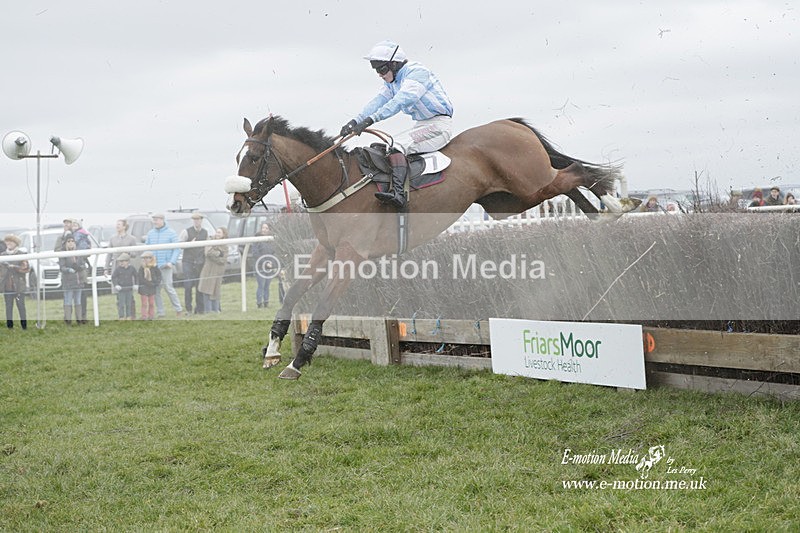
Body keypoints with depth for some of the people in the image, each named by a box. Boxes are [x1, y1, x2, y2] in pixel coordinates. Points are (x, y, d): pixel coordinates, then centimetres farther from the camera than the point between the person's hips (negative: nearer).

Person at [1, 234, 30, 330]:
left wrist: (14, 267, -16)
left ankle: (24, 326, 1)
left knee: (21, 306, -3)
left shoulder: (21, 255, 0)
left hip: (19, 286, -3)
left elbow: (26, 268, -7)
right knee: (8, 306, 3)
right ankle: (9, 326, 8)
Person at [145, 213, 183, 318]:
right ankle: (160, 312, 8)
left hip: (165, 266, -4)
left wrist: (172, 262, -14)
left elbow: (177, 249, -2)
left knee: (168, 287, -7)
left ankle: (178, 309, 6)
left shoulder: (171, 233, -1)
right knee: (155, 289, 2)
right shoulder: (150, 233, 12)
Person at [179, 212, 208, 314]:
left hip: (200, 263, 3)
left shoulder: (205, 232, 11)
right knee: (188, 286, -10)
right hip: (188, 261, -3)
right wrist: (189, 244, -17)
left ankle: (200, 309, 8)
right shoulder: (186, 232, -1)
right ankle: (188, 309, -1)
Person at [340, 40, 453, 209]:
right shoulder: (391, 81, 12)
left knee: (397, 146, -28)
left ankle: (398, 193, -43)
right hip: (421, 125, 10)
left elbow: (400, 101, -31)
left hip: (439, 124, -10)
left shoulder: (417, 72, -17)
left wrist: (370, 120, -40)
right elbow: (377, 102, 1)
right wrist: (355, 122, -17)